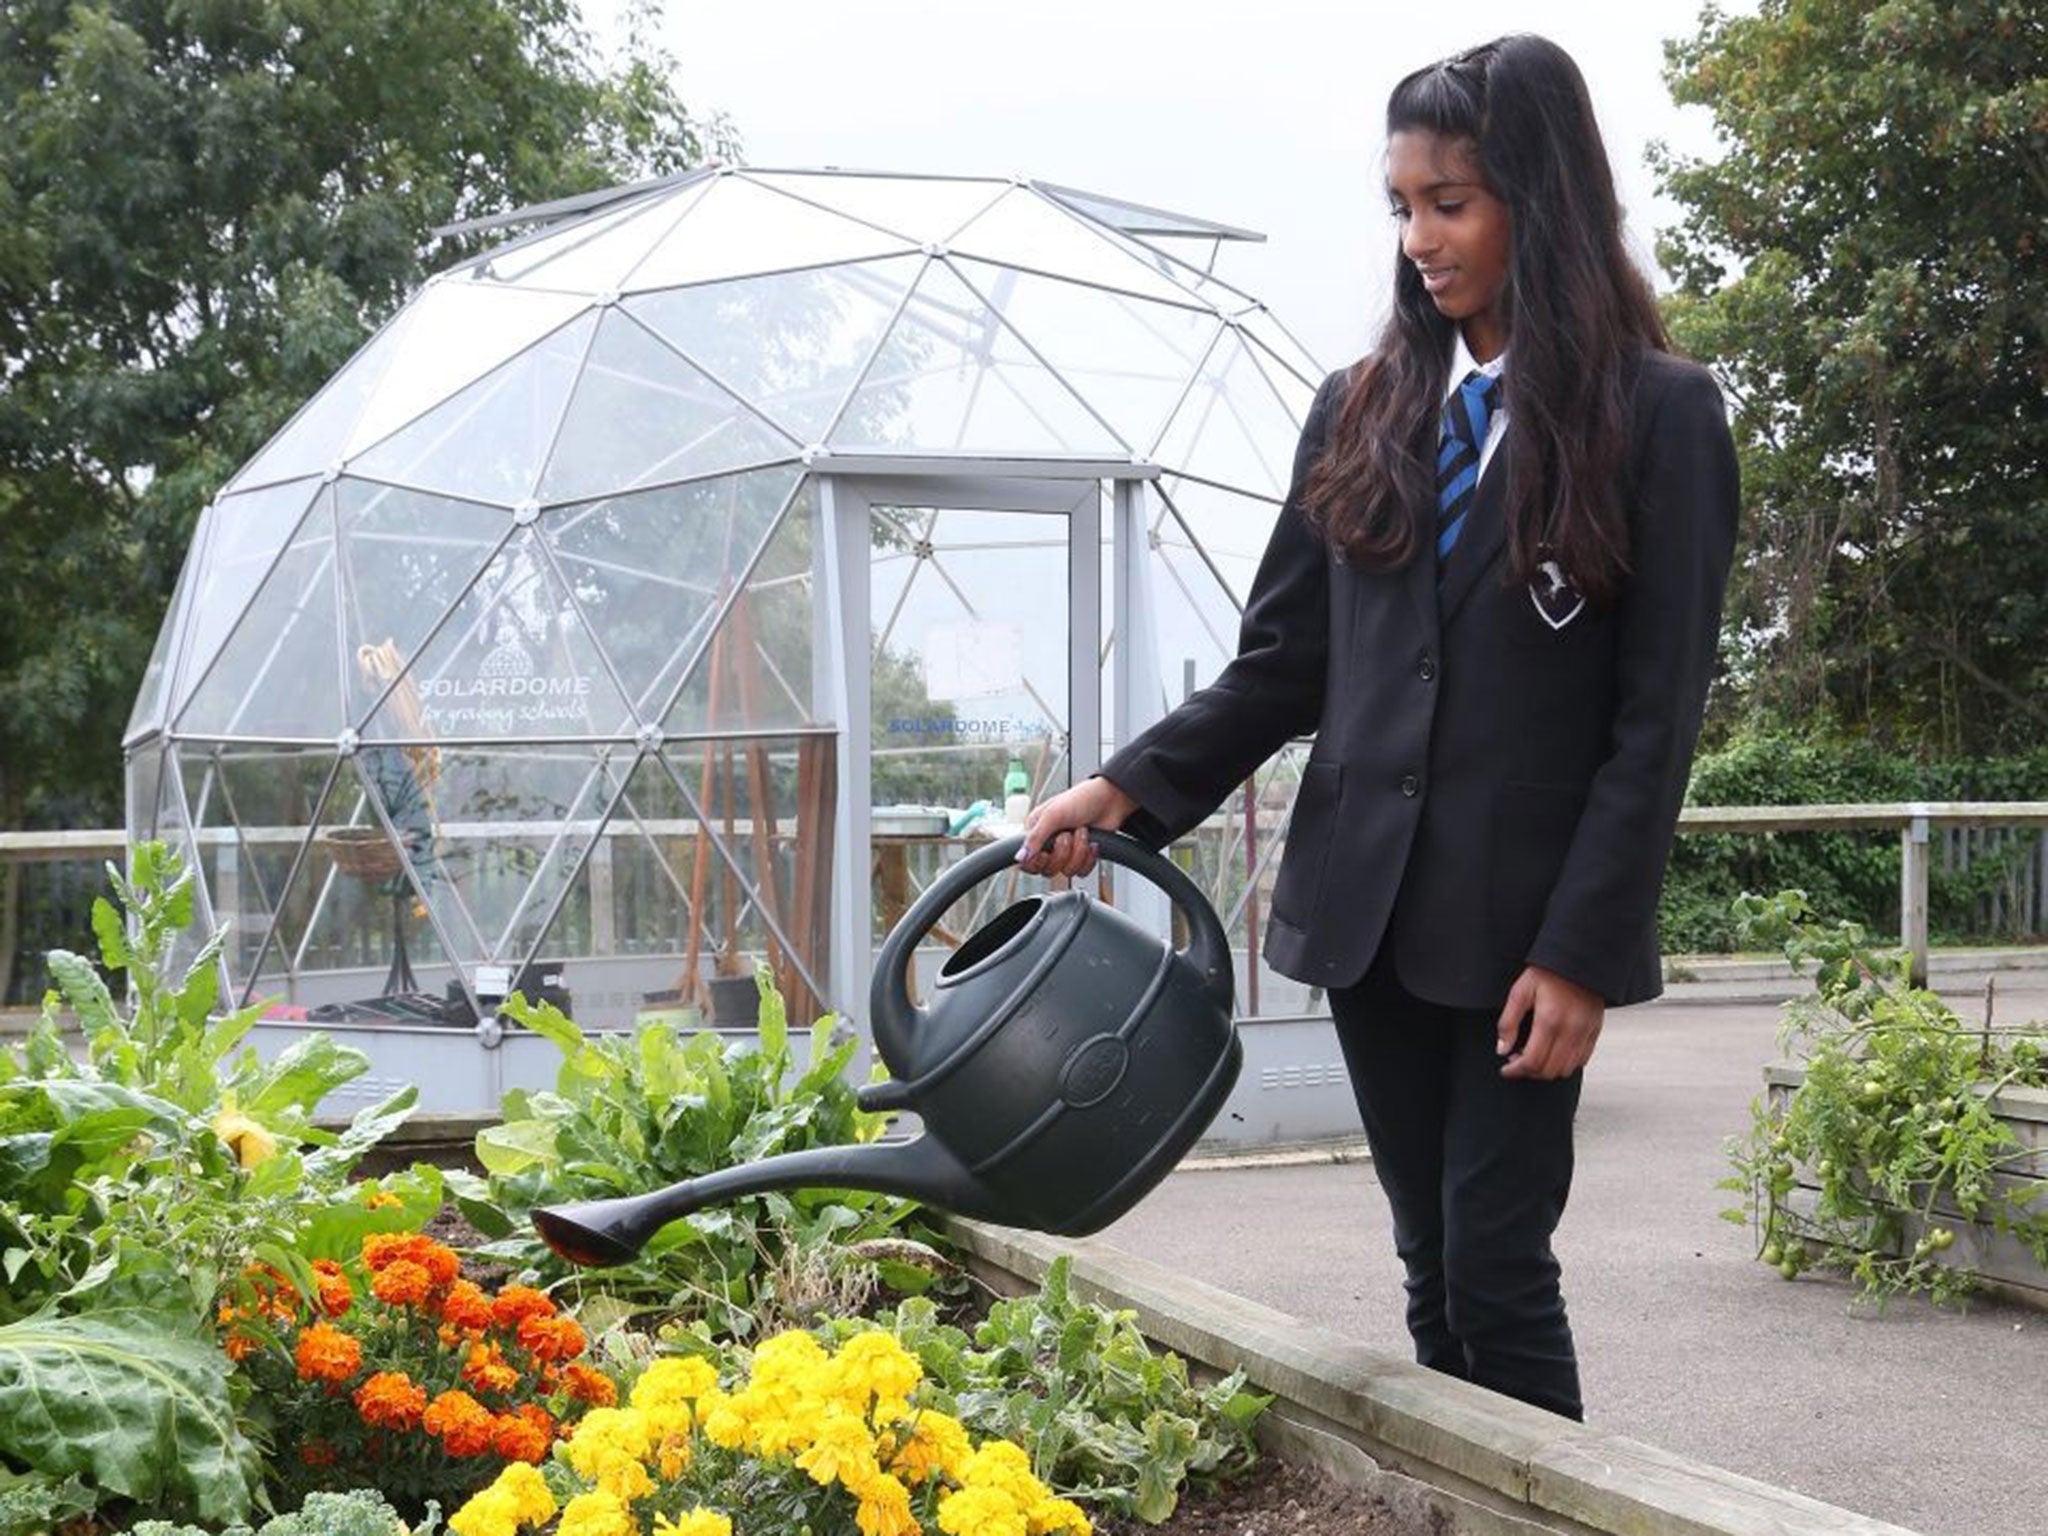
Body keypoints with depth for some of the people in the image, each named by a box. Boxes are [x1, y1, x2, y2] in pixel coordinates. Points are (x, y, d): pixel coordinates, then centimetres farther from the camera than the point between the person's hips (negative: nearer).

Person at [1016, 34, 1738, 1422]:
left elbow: (1658, 714, -7)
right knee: (1433, 1270, 9)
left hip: (1530, 925, -4)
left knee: (1496, 1271, -5)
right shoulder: (1362, 412, 8)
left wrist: (1580, 953, -12)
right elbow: (1283, 666, 9)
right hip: (1371, 905, 4)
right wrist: (1129, 790, -6)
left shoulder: (1659, 416, -4)